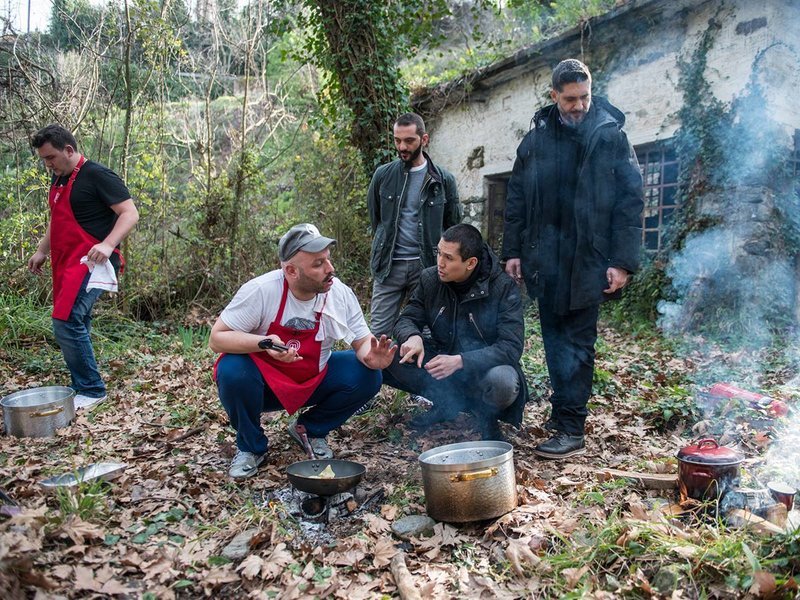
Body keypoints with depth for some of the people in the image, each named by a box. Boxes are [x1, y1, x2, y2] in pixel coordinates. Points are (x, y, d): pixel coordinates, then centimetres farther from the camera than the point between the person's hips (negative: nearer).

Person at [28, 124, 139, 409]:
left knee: (66, 323, -15)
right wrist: (42, 251, 24)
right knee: (74, 326, 10)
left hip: (90, 263, -9)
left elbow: (130, 213, -16)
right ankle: (83, 388, 20)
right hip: (66, 264, 9)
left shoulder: (97, 175, -10)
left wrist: (108, 244, -28)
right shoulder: (58, 178, 17)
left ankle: (92, 391, -3)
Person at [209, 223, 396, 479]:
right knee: (232, 371, -33)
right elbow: (216, 338, -20)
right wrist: (263, 342, -38)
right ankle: (251, 446, -2)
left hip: (313, 382, 3)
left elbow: (363, 341, -5)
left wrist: (370, 357, -30)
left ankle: (310, 429, 9)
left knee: (367, 376, -18)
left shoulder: (341, 294, -14)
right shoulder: (261, 290, -24)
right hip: (264, 383, -2)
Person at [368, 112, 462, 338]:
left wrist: (439, 258, 8)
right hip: (389, 266, 1)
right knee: (378, 333, 0)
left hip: (427, 265, -1)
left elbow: (453, 228, 10)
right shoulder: (383, 174, 4)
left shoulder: (444, 180, 1)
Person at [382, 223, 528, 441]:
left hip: (486, 368, -3)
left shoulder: (504, 288, -18)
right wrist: (412, 337, -26)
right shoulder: (430, 279, -6)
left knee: (503, 381, -38)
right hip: (443, 364, 4)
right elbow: (407, 318, 1)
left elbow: (511, 346, -24)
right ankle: (445, 404, -1)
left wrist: (460, 361, -37)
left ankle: (487, 416, -2)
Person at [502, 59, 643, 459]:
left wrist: (623, 261, -11)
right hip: (544, 257, 4)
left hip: (588, 258, -3)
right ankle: (563, 412, 23)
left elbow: (630, 200, -4)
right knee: (554, 337, 9)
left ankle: (571, 430, 5)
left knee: (577, 342, 0)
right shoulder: (537, 137, 9)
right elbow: (516, 198, 11)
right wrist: (513, 251, 6)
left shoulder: (611, 136, 0)